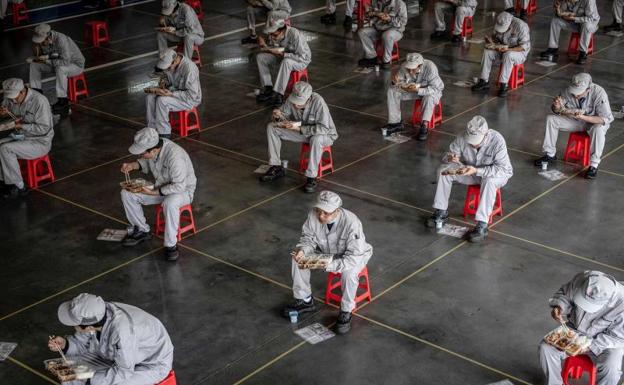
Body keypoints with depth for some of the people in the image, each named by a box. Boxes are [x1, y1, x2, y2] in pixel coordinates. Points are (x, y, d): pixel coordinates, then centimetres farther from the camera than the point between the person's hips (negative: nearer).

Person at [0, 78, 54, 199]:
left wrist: (22, 126, -26)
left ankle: (19, 187, -16)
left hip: (40, 142, -8)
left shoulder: (39, 101, -23)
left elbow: (44, 128, -21)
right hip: (20, 137, 8)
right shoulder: (11, 97, -2)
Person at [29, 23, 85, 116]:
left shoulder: (61, 40, -34)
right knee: (34, 64, 1)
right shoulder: (44, 40, -10)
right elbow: (42, 55, 5)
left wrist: (47, 60, -32)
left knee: (60, 69, -39)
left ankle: (62, 100, -30)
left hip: (76, 64, -8)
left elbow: (65, 62, -38)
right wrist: (37, 52, -18)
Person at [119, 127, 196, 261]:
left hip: (182, 189, -7)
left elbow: (179, 186, -31)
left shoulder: (175, 156, -35)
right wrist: (133, 165, -9)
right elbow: (146, 163, 11)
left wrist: (154, 192, -30)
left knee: (170, 203, -40)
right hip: (160, 185, 7)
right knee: (126, 194, -6)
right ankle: (141, 230, 12)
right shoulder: (151, 148, -13)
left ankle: (171, 245, -22)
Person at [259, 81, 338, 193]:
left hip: (324, 135, -6)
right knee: (271, 128, -6)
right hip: (301, 132, 6)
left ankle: (312, 178, -28)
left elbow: (323, 128, -37)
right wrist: (279, 116, -26)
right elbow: (285, 117, -1)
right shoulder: (291, 99, -17)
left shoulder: (318, 101, -33)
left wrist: (299, 128, -38)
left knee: (316, 139, -42)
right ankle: (276, 168, 1)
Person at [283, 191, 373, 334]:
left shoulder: (351, 223, -36)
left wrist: (329, 265, -44)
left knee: (349, 273, -37)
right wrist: (302, 250, -30)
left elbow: (354, 257, -34)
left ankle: (346, 312, -11)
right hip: (326, 252, 5)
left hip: (355, 256, -5)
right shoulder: (313, 215, -23)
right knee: (297, 258, -13)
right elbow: (308, 237, -7)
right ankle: (305, 300, 5)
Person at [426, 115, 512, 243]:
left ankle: (482, 225, -37)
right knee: (443, 171, -13)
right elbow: (450, 154, -6)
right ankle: (441, 213, -3)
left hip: (498, 174, -4)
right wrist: (450, 158, -33)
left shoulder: (497, 141, -32)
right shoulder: (463, 138, -20)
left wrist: (476, 171, -42)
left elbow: (502, 169, -33)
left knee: (489, 181, -39)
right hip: (472, 171, 5)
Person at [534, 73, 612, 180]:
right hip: (575, 120, 4)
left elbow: (606, 119, -32)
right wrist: (557, 107, -33)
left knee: (598, 129, -37)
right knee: (551, 119, -12)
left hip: (595, 122, -4)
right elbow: (556, 111, -6)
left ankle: (594, 165, -23)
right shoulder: (568, 91, -21)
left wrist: (582, 117, -41)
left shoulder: (599, 93, -31)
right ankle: (550, 154, 1)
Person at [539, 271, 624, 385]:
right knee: (546, 348, -16)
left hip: (605, 341, -3)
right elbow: (564, 293, -1)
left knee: (610, 369, -30)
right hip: (574, 330, 4)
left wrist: (590, 347, -26)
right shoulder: (580, 280, -24)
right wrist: (559, 307, -22)